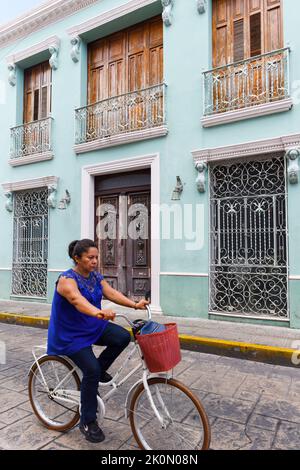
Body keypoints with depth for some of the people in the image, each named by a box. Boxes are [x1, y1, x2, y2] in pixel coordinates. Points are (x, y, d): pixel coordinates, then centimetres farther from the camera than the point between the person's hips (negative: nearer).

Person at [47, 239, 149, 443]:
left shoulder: (96, 276, 0)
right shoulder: (67, 279, -23)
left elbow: (112, 293, -10)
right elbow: (77, 300, -43)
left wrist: (135, 304, -25)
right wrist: (98, 312, -63)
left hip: (93, 327, 7)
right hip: (70, 335, -6)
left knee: (123, 337, -16)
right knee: (91, 369, -21)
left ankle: (99, 371, 8)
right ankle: (88, 422, 0)